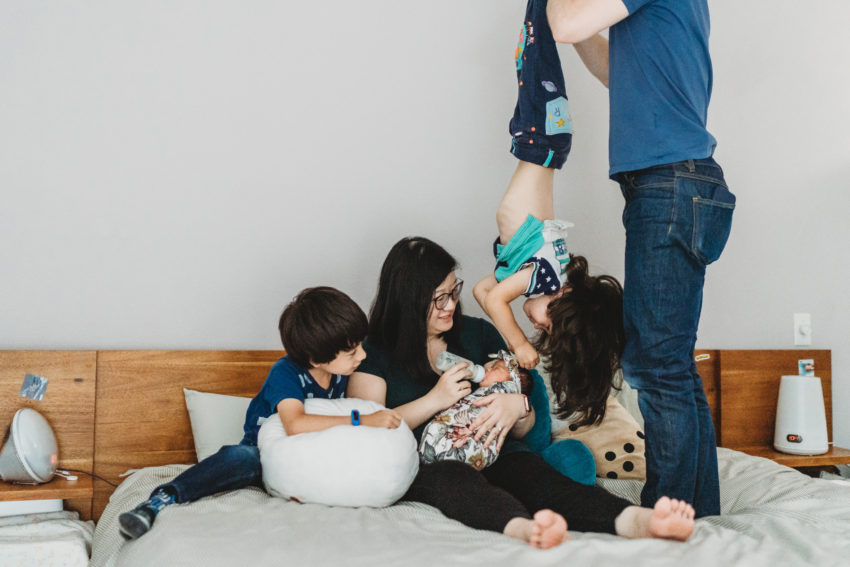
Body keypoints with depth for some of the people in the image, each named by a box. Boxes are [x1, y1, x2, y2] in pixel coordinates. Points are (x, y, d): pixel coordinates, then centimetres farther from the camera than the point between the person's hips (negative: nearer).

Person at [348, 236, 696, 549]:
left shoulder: (479, 333, 21)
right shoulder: (373, 353, 10)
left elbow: (523, 429, 21)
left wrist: (517, 407, -5)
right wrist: (435, 400, -9)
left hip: (495, 456, 3)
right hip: (423, 467, -3)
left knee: (537, 477, -31)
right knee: (459, 480, -39)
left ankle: (638, 521, -58)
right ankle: (524, 529, -70)